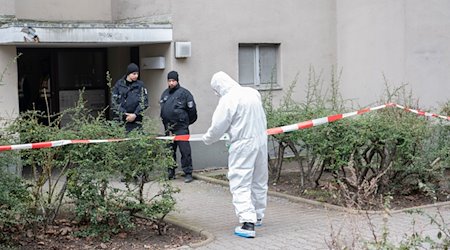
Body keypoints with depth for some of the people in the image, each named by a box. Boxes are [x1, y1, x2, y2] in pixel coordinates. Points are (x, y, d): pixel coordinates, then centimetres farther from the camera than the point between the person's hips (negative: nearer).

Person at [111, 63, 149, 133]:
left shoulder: (140, 85, 5)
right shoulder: (119, 84, 5)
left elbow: (144, 102, 0)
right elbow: (114, 101, 2)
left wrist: (135, 114, -10)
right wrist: (123, 114, -8)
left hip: (136, 120, 0)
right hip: (121, 118, 1)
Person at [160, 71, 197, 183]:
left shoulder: (184, 93, -5)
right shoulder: (165, 93, 14)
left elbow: (192, 109, -3)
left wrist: (186, 122, 6)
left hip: (181, 128, -6)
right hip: (168, 127, 6)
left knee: (185, 151, -9)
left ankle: (188, 173, -4)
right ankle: (171, 172, 21)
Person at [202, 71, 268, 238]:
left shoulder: (227, 100, -14)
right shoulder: (253, 93, 7)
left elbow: (218, 127, -11)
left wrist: (207, 139, 7)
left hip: (243, 145, -7)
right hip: (261, 141, 8)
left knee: (240, 185, -5)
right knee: (259, 181, 19)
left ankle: (248, 223, -15)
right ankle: (258, 216, 33)